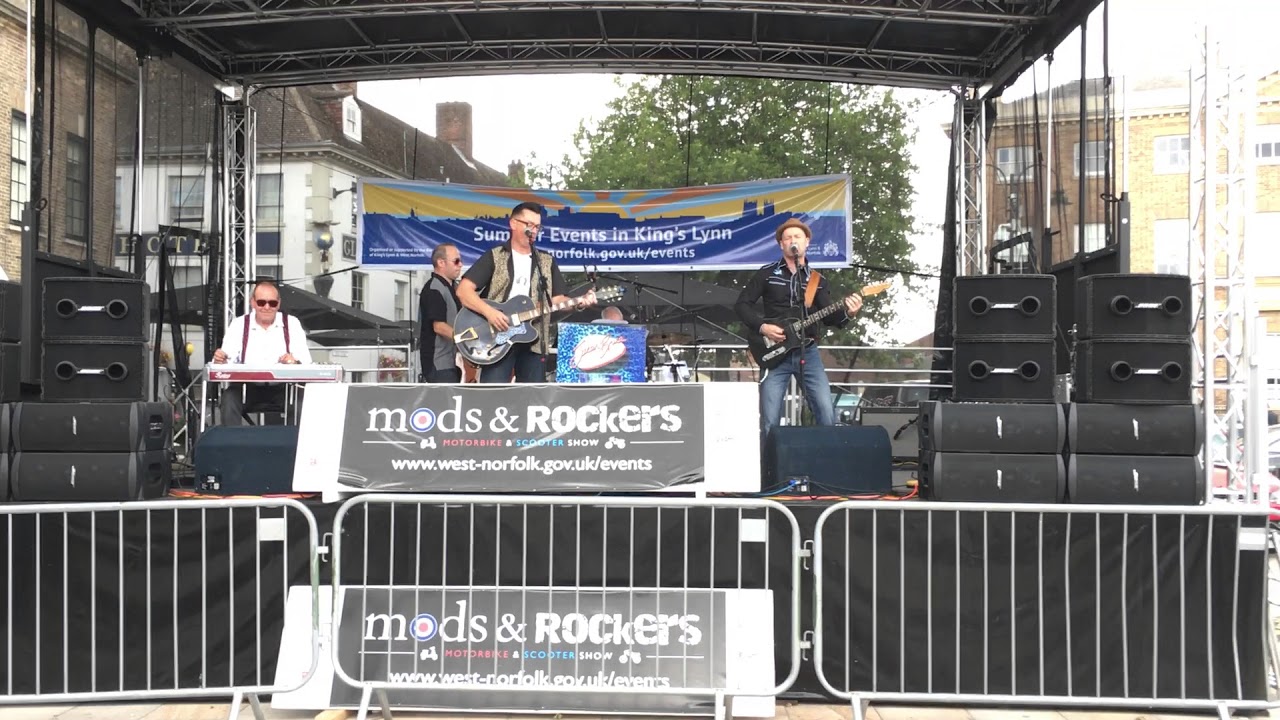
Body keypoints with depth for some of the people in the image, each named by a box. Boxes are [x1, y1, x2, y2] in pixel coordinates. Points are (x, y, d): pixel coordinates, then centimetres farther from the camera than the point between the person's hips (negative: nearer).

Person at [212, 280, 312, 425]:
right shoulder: (238, 324, 7)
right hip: (246, 390, 0)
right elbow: (227, 361, -2)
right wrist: (220, 360, -27)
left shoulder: (291, 323, 6)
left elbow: (306, 362, -4)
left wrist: (295, 362, -28)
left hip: (283, 390, 0)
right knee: (229, 398, -29)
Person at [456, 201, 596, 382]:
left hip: (534, 341, 4)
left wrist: (578, 302, -9)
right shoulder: (494, 257, 2)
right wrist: (489, 312, -20)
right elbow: (463, 290, -5)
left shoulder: (547, 262, 15)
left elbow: (556, 299, 12)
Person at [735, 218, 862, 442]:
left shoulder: (817, 279, 12)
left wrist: (847, 313, -16)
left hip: (808, 352, 2)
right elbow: (742, 304, 3)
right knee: (770, 421, -5)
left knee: (827, 414, -6)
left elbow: (828, 316, 5)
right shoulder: (767, 274, 5)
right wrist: (762, 326, -12)